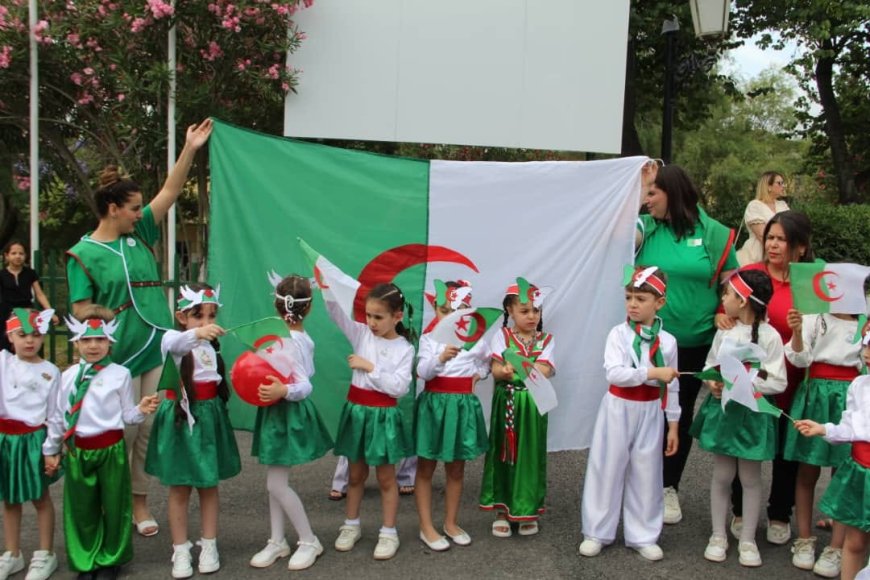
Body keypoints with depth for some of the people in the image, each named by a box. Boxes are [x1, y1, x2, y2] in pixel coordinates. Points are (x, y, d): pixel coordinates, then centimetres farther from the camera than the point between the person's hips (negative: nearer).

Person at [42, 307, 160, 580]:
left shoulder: (120, 374, -4)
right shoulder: (68, 377, 4)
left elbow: (126, 415, -2)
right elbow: (57, 416, 9)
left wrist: (141, 410, -23)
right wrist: (51, 450, 12)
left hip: (111, 449, -2)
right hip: (77, 450, 2)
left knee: (114, 505, 7)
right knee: (81, 507, 11)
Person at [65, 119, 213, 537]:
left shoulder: (139, 234, 8)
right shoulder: (82, 255, -5)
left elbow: (169, 194, 4)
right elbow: (81, 311, -7)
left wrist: (189, 150, -2)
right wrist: (113, 322, -18)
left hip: (158, 349, 5)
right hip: (118, 357, -4)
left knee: (150, 430, 7)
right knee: (122, 432, 3)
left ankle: (139, 502, 20)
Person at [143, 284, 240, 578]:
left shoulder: (212, 344, 7)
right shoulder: (172, 338, -9)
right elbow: (175, 343, -38)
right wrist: (197, 333, -56)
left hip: (209, 417, 4)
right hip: (180, 418, -4)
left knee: (209, 485, 10)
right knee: (180, 487, 4)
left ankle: (209, 546, 22)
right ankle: (180, 551, 16)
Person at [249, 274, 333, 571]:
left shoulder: (289, 341, -22)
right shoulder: (303, 338, 4)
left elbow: (305, 386, -25)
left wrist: (284, 391, -42)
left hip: (287, 414, -9)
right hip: (279, 413, 9)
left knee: (276, 484, -2)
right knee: (275, 481, 14)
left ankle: (309, 541, 10)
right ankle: (277, 542, 23)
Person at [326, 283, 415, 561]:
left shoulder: (404, 349, -9)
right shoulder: (362, 334, -1)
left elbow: (399, 388, -17)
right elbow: (336, 311, -12)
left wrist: (370, 367, -18)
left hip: (383, 415, -3)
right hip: (357, 410, 3)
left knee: (386, 477, 8)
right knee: (356, 474, 16)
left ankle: (388, 532, 20)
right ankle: (351, 525, 31)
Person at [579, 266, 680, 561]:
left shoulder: (667, 341, -2)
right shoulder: (618, 334, -9)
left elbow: (672, 386, 5)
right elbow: (614, 373, -22)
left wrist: (673, 425, 5)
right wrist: (653, 372, -26)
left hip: (650, 412, 2)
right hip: (618, 409, -2)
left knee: (646, 473, 10)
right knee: (607, 470, 6)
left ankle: (642, 536, 24)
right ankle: (596, 533, 19)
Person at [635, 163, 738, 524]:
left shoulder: (713, 233, -4)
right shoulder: (647, 228, 0)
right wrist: (638, 188, -13)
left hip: (695, 343, 0)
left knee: (681, 414, 13)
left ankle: (669, 487, 27)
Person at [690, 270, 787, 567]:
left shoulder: (769, 336, -12)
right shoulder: (724, 332, 0)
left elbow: (778, 382, -12)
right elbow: (709, 367, 10)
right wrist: (713, 384, -11)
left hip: (751, 412, -3)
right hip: (722, 407, 3)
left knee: (750, 478, 8)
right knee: (722, 475, 9)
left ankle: (747, 540, 21)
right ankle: (718, 535, 22)